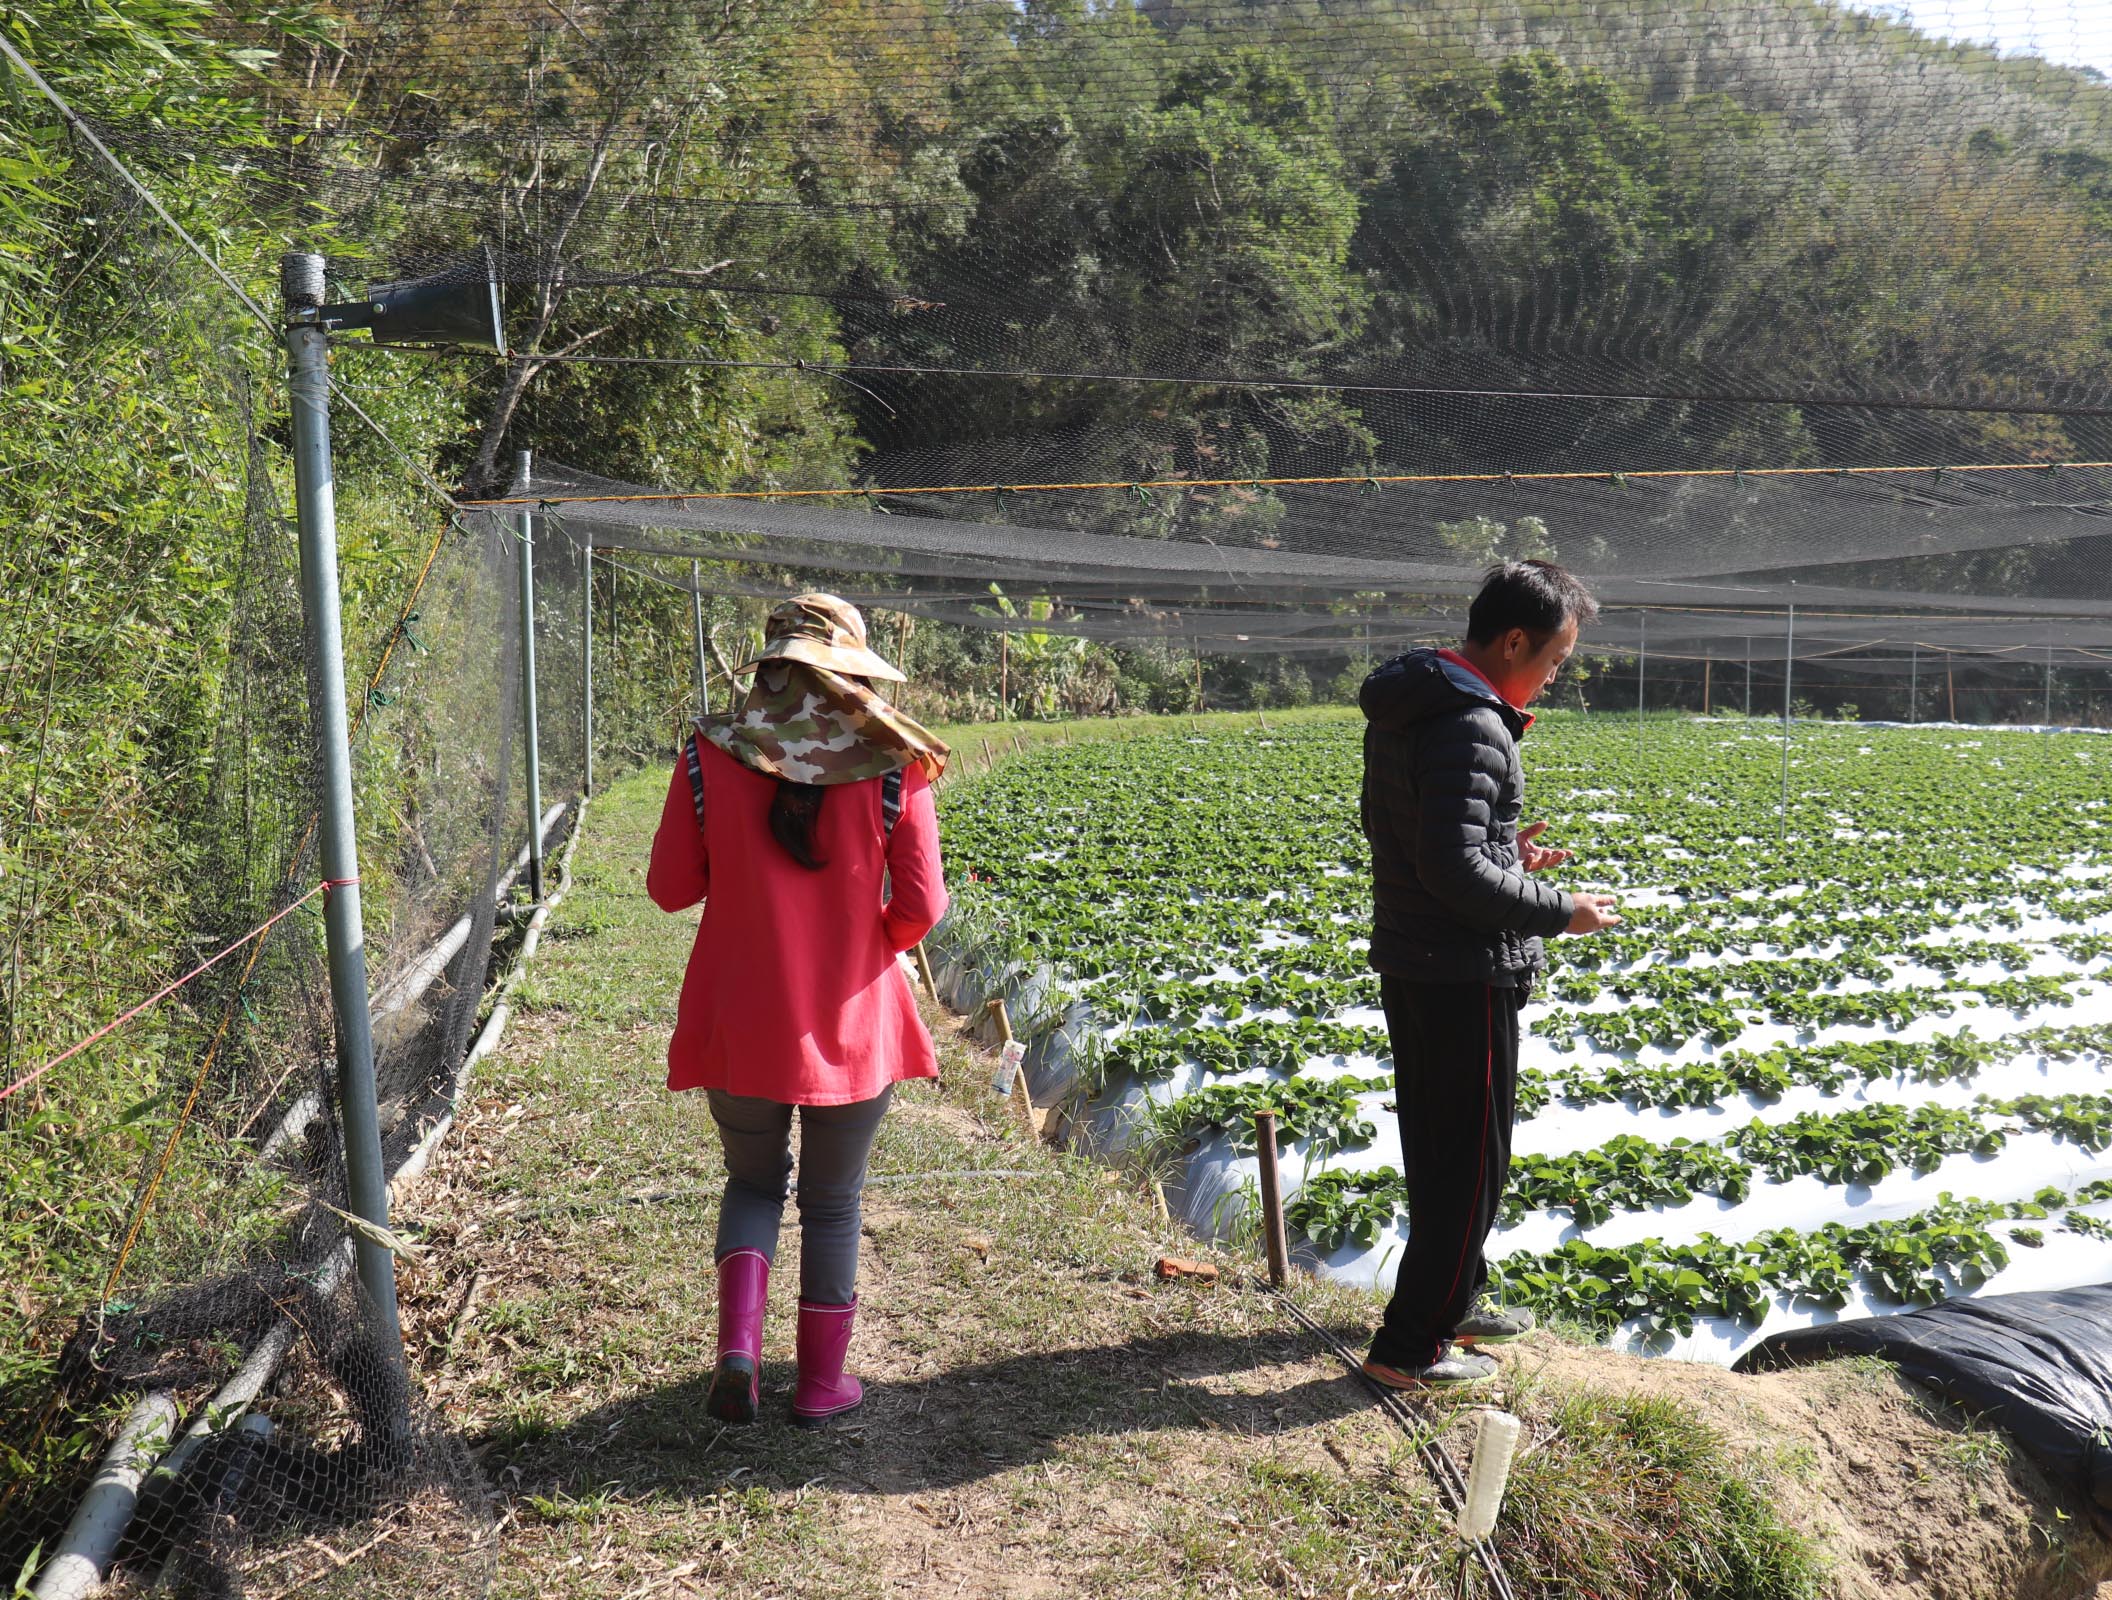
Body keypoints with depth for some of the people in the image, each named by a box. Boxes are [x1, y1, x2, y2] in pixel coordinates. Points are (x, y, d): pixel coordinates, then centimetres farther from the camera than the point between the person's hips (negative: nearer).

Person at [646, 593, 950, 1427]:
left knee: (753, 1178, 25)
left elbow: (670, 887, -2)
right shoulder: (893, 765, -10)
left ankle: (738, 1344, 8)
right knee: (833, 1203, 17)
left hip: (740, 1022, 1)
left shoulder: (710, 756, -8)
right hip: (853, 1024, -1)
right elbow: (920, 909, -9)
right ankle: (821, 1382, 29)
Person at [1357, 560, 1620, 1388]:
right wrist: (1558, 911, -14)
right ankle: (1410, 1346, 14)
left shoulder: (1399, 707, 9)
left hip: (1405, 963, 10)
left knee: (1431, 1144, 21)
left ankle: (1456, 1299, 38)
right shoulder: (1472, 729, -23)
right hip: (1465, 976, -10)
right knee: (1473, 1160, 4)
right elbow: (1455, 871, -28)